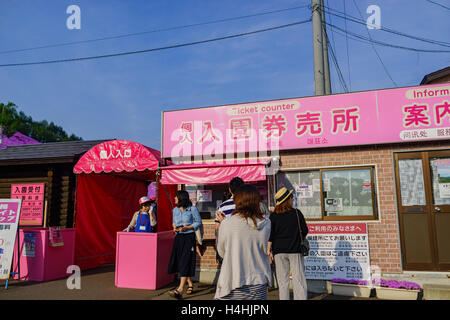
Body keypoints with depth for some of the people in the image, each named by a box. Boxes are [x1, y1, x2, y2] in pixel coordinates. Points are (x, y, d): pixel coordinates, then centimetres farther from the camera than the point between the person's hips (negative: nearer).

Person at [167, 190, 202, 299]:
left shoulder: (192, 209, -7)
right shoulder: (175, 210, 9)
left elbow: (198, 222, -3)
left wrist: (187, 227, -15)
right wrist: (174, 227, -2)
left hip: (189, 238, -6)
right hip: (178, 238, 6)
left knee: (185, 262, -12)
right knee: (179, 262, 9)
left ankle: (180, 290, -18)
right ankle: (190, 284, 27)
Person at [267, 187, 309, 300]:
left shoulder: (273, 216, -2)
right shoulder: (297, 213, -4)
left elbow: (270, 235, -3)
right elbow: (305, 231, 1)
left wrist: (268, 250, 2)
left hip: (279, 251, 2)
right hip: (295, 250, -1)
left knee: (282, 281, 9)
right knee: (298, 279, 4)